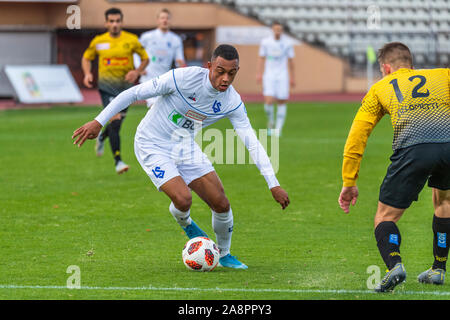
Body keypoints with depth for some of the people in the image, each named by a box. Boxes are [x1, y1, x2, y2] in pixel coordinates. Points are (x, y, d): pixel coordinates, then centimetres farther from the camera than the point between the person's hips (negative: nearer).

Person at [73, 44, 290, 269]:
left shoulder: (232, 102, -13)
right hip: (152, 146, -5)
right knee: (183, 199, -24)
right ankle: (185, 224, 15)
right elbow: (134, 93, -20)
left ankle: (224, 255, 24)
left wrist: (274, 185, -14)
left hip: (185, 147, 5)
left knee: (221, 204, -4)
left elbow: (252, 143, -9)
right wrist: (98, 122, -20)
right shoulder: (184, 78, -27)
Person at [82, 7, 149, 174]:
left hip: (126, 87, 2)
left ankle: (102, 138, 47)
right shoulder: (98, 41, 0)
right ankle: (118, 161, -15)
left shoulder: (131, 40, -2)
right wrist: (88, 73, -3)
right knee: (115, 120, -18)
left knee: (116, 123, 10)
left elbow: (145, 58, 7)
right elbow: (86, 58, 16)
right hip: (107, 86, -2)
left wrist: (137, 72, -11)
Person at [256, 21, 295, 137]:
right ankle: (270, 121, 13)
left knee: (282, 102, -1)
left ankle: (278, 128, 9)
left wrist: (292, 77, 7)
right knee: (269, 101, -14)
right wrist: (259, 74, -3)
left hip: (282, 75, 0)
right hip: (269, 75, 0)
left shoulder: (287, 43, -1)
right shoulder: (265, 42, -1)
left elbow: (290, 61, 6)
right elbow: (261, 59, 6)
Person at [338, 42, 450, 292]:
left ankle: (394, 265, -17)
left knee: (385, 217, 10)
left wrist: (349, 182, 25)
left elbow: (356, 136, 23)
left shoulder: (380, 88, 28)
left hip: (412, 149, -2)